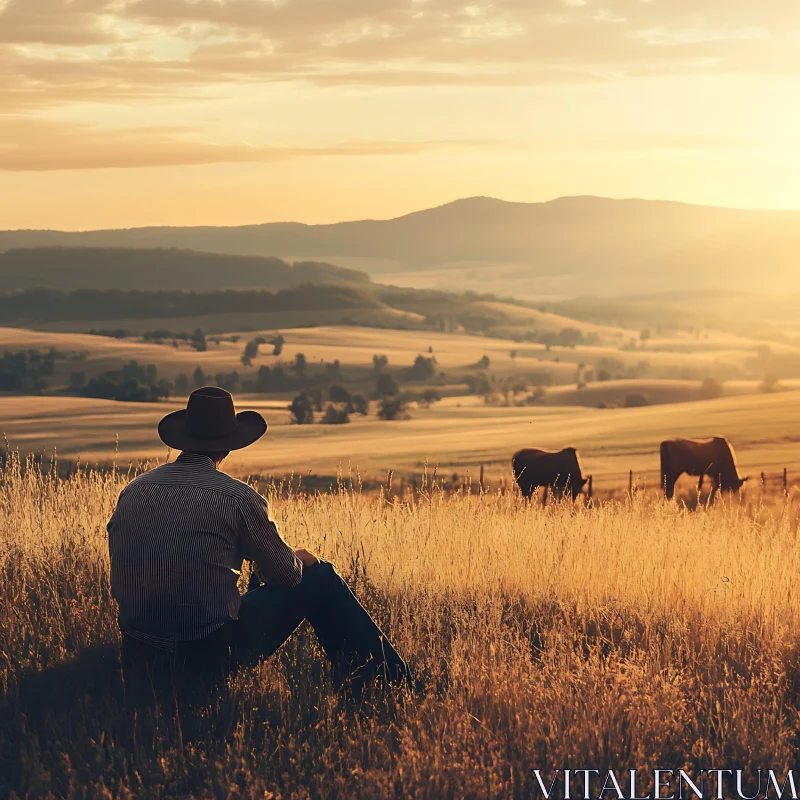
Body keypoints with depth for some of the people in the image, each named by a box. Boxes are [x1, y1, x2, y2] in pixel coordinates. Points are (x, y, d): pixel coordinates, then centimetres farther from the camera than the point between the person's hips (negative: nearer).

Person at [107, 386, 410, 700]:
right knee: (321, 579, 14)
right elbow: (286, 574, 1)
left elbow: (119, 585, 14)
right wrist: (300, 559, 26)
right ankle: (392, 681, 25)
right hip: (211, 656, -6)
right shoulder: (237, 497, -11)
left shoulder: (132, 491, 4)